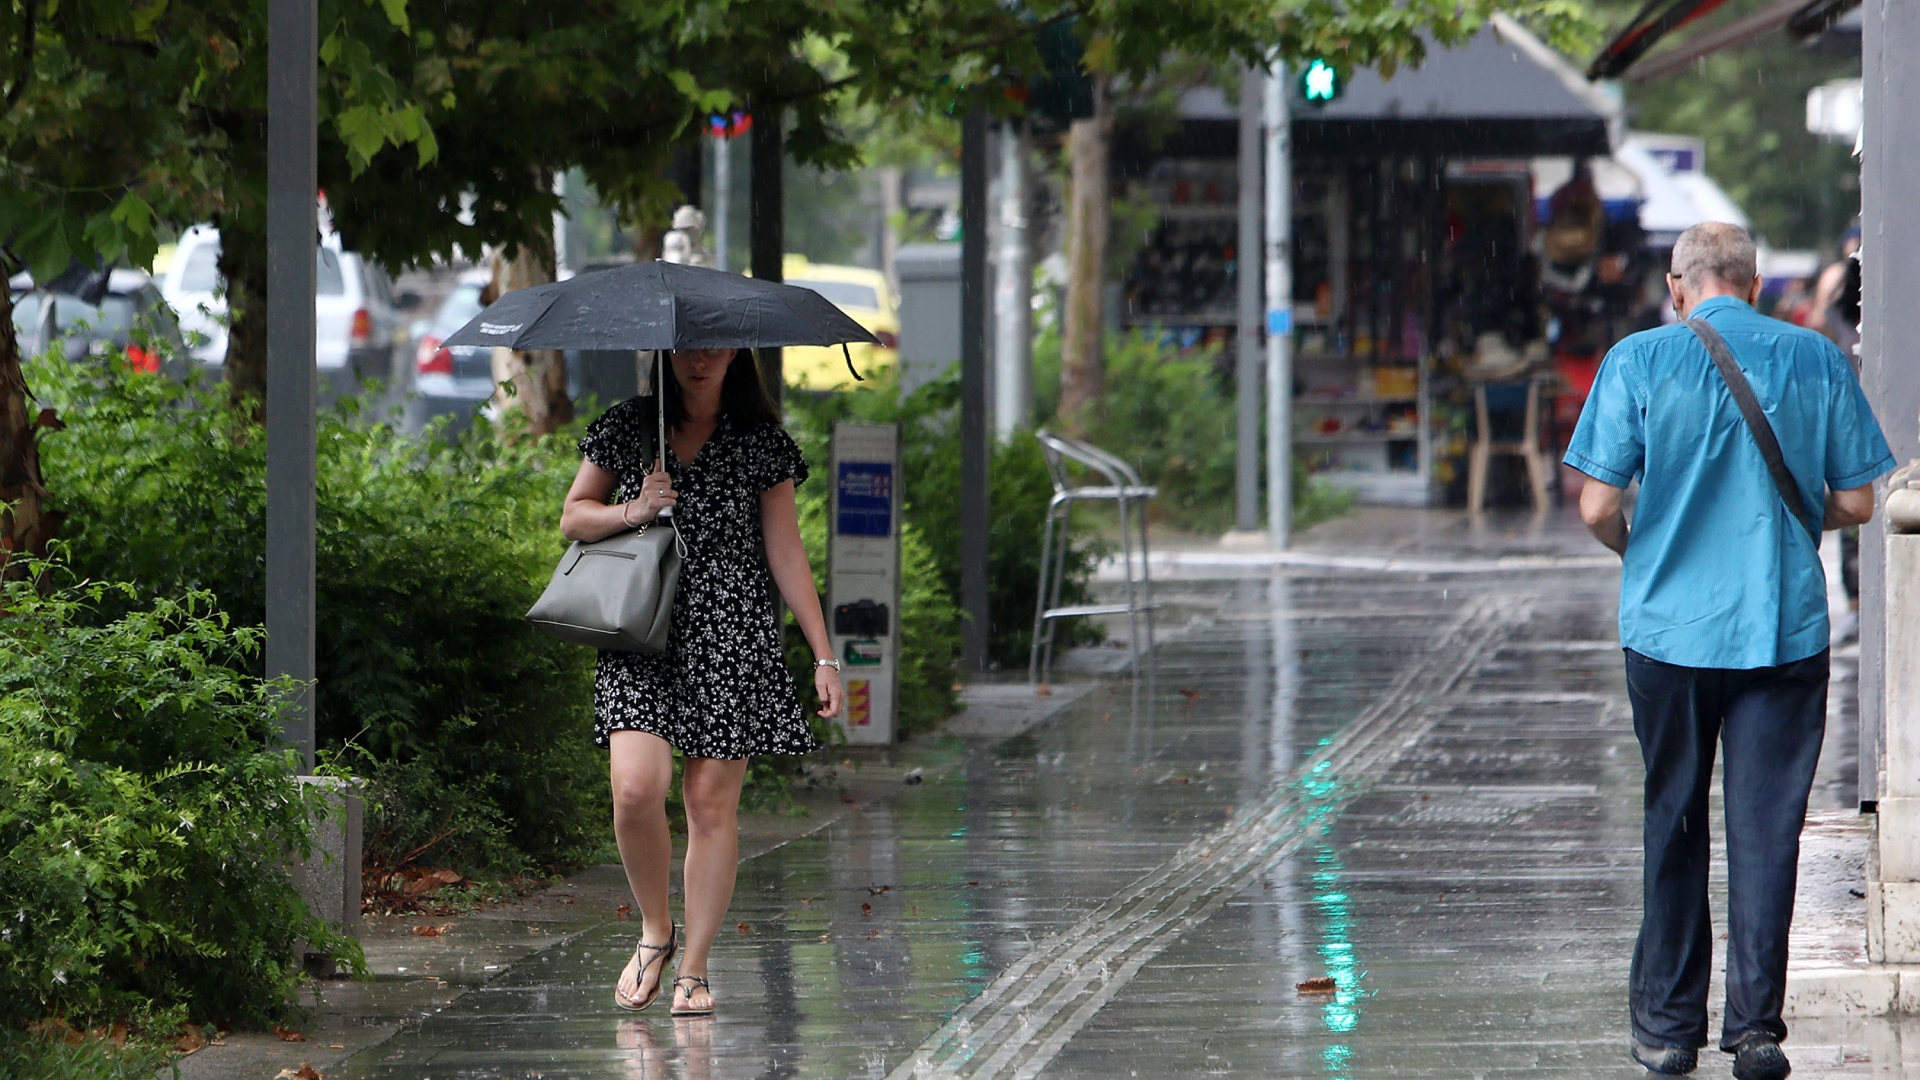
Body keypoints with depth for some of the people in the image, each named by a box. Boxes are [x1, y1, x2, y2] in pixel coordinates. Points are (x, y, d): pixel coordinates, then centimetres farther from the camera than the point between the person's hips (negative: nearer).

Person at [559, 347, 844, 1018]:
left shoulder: (762, 442, 6)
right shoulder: (628, 427, 8)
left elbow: (786, 555, 8)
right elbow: (572, 519, 15)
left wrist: (824, 657, 5)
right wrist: (631, 512, -6)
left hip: (732, 635, 0)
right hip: (643, 640, 0)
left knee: (712, 802, -2)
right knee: (636, 789, -17)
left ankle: (693, 968, 7)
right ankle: (654, 930, 7)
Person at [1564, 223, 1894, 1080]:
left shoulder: (1639, 361, -5)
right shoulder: (1816, 361, 0)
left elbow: (1598, 506, -8)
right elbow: (1855, 503, 3)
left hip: (1671, 626, 0)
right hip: (1786, 632, 0)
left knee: (1673, 826, 12)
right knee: (1766, 829, 4)